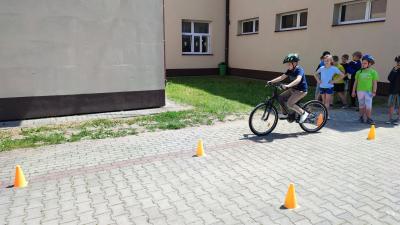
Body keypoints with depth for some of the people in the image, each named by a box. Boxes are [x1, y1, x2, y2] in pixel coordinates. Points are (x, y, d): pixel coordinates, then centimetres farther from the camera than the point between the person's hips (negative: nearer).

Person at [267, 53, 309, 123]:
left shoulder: (299, 70, -22)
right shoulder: (290, 70, 2)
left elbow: (298, 80, -40)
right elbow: (282, 77, 1)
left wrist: (288, 85, -54)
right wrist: (271, 81, -8)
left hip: (301, 90, -9)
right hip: (293, 89, 9)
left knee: (289, 104, -22)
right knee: (280, 97, 2)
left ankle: (303, 113, -5)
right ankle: (285, 114, 16)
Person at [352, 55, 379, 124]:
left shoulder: (373, 72, 2)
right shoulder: (359, 72, 10)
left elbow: (375, 83, -1)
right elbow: (355, 82, 12)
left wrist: (374, 92, -9)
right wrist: (353, 91, 9)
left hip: (368, 91, -3)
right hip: (360, 91, 3)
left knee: (368, 106, -6)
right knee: (361, 105, 10)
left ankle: (369, 119, -1)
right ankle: (361, 117, 21)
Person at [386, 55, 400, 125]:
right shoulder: (394, 69, 5)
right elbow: (389, 78, -3)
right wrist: (394, 71, -12)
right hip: (393, 90, 3)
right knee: (391, 105, 6)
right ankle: (390, 119, 13)